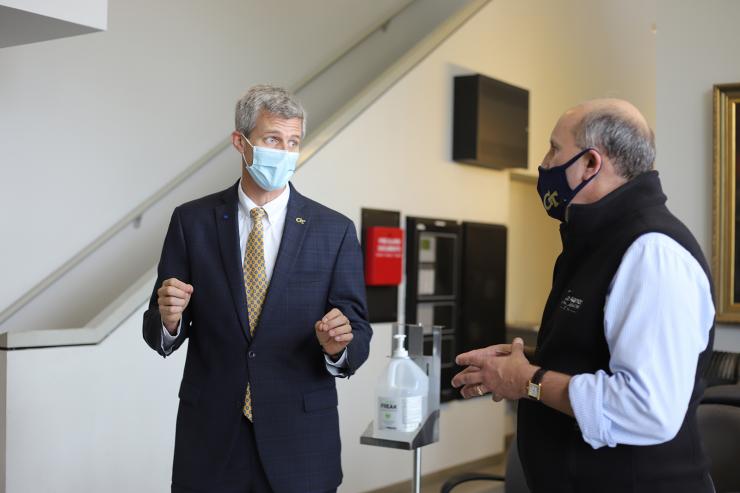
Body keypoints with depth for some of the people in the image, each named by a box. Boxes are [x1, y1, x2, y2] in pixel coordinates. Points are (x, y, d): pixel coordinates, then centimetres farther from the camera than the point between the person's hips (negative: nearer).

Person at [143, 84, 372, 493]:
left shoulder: (335, 230, -2)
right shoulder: (192, 221, -1)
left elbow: (358, 336, -2)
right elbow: (159, 333, 1)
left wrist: (338, 345, -23)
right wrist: (169, 319, -21)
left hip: (300, 438, 0)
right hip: (211, 434, 0)